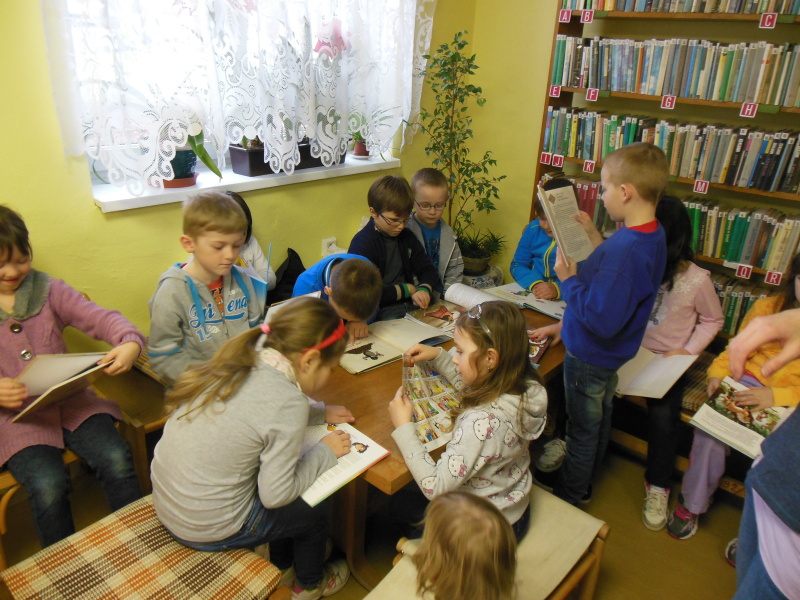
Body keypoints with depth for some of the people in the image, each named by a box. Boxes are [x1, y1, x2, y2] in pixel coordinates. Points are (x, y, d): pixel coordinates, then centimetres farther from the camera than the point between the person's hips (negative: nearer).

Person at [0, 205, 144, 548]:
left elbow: (98, 317, -5)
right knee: (48, 487, -24)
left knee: (116, 461, -21)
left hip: (71, 402, 2)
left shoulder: (48, 291, 6)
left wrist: (129, 342, -28)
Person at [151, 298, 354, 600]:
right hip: (207, 531, -7)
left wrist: (320, 412, 12)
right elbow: (275, 495, -19)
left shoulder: (237, 362, -6)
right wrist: (325, 452, -6)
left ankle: (282, 566, 49)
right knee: (314, 507, 17)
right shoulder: (287, 402, -28)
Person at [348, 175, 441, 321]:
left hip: (411, 305, 7)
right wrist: (406, 289, -7)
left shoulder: (406, 236, 12)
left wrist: (423, 290, -11)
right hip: (381, 313, -6)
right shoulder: (362, 243, -12)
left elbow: (428, 271, 14)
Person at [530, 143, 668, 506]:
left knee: (582, 432, 10)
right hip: (608, 354, 10)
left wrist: (569, 279, -23)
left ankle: (566, 501, 32)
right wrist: (594, 236, 6)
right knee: (598, 423, 26)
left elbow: (602, 320, -35)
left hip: (590, 355, -10)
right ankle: (583, 487, 48)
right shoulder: (651, 235, -4)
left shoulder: (627, 250, -35)